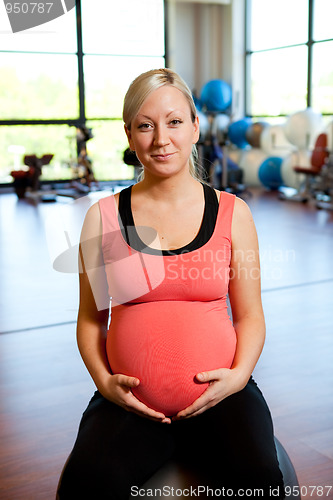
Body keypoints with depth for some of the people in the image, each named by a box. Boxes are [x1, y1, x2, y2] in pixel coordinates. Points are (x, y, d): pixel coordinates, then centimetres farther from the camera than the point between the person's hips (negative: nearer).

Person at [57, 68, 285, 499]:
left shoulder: (232, 213, 5)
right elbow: (91, 317, 10)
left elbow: (249, 315, 8)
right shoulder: (103, 217, 5)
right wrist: (104, 380, -6)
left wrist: (238, 374, -8)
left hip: (219, 393, 1)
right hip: (129, 399, 0)